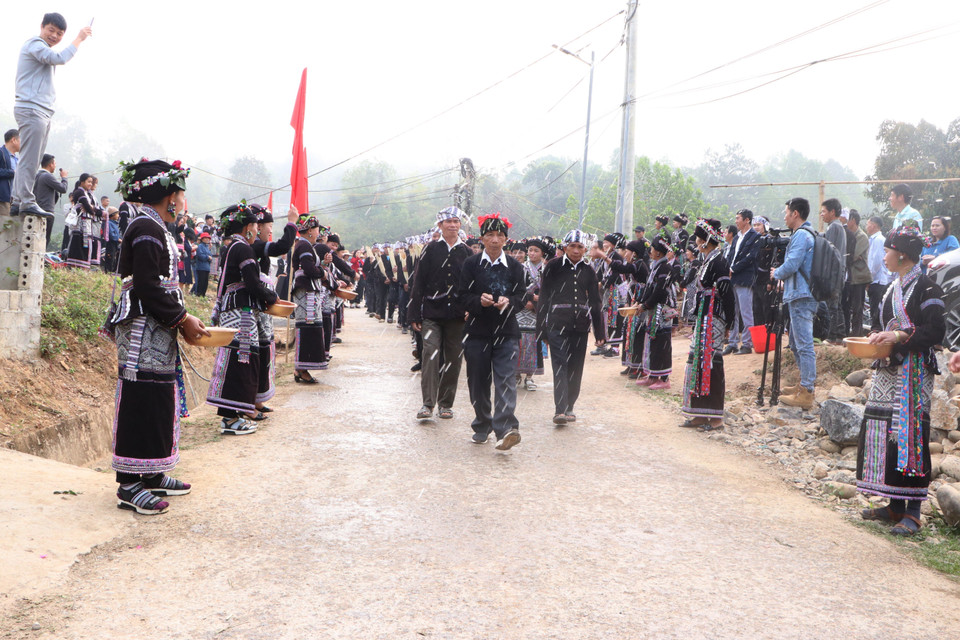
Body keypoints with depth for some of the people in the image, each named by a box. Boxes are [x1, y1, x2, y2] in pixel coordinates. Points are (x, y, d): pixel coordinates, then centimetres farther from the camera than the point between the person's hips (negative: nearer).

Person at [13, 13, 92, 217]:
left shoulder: (43, 48, 26)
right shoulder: (35, 44, -7)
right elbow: (60, 58, -21)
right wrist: (79, 39, -14)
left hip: (42, 111, 10)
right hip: (32, 109, -10)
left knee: (31, 161, 9)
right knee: (29, 160, -13)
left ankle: (18, 201, 11)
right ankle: (27, 202, -14)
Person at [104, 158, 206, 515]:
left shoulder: (155, 230, 17)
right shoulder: (147, 229, -14)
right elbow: (147, 288, -21)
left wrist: (182, 318, 11)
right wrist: (182, 319, -15)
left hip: (157, 335, 10)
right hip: (143, 335, -10)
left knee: (160, 402, 14)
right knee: (141, 405, -6)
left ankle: (152, 476, 22)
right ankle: (130, 485, -1)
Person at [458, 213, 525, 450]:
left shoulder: (515, 266, 7)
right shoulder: (471, 264, 5)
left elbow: (521, 297, 4)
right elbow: (463, 296, 0)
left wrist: (509, 302, -18)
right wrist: (479, 300, -21)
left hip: (506, 332, 0)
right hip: (477, 331, 1)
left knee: (505, 380, -13)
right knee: (478, 382, 7)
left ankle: (505, 429, -21)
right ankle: (482, 425, 25)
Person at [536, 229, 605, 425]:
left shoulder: (588, 271, 11)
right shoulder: (554, 267, 2)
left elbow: (595, 302, 16)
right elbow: (544, 298, 2)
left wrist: (600, 332, 13)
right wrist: (542, 328, -3)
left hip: (580, 326, 4)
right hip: (557, 324, -4)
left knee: (575, 367, 7)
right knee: (560, 365, -11)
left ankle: (569, 407, 19)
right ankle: (560, 410, -17)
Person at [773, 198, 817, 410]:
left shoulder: (801, 235, -13)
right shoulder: (808, 234, 20)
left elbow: (791, 264, -20)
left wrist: (776, 274, -2)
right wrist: (781, 276, 15)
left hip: (801, 297, -11)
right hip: (800, 295, 11)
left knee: (804, 345, -10)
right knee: (796, 343, 19)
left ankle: (806, 394, -10)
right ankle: (804, 384, 26)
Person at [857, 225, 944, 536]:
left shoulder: (925, 287, -10)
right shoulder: (894, 286, 16)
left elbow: (936, 332, -15)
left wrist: (900, 336, -22)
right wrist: (880, 338, 6)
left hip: (913, 371, -9)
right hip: (889, 368, 9)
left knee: (910, 434, -8)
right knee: (884, 432, 8)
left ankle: (912, 512, -2)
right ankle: (894, 506, 16)